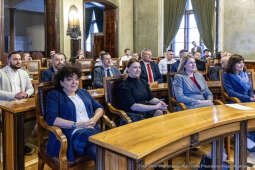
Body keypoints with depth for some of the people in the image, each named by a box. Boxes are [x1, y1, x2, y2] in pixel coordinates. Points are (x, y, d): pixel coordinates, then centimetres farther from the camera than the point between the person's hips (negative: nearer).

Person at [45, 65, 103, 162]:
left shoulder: (83, 92, 25)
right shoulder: (54, 95, 7)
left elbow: (99, 107, 24)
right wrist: (77, 125, -12)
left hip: (93, 130, 6)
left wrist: (94, 119, 1)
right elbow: (51, 119, -8)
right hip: (75, 134, -5)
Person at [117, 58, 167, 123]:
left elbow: (150, 98, 15)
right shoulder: (124, 86, -9)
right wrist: (155, 107, -20)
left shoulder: (143, 82, 13)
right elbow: (133, 106, -17)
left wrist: (159, 102, -10)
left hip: (145, 110, 6)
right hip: (132, 114, -6)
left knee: (159, 112, -22)